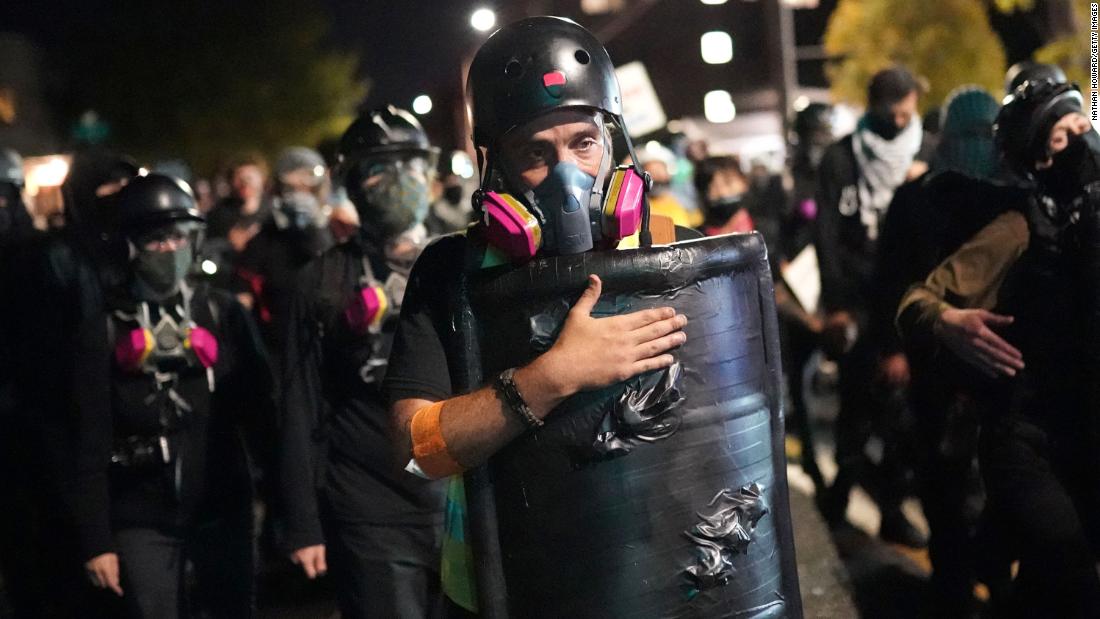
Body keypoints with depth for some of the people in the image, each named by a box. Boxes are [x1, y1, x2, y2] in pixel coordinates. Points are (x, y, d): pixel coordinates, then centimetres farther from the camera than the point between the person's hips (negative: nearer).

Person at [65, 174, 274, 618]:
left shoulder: (223, 314, 3)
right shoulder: (103, 330, -3)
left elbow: (261, 413, 2)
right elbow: (90, 445, -3)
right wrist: (95, 541, -6)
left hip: (223, 508, 2)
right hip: (142, 518, -2)